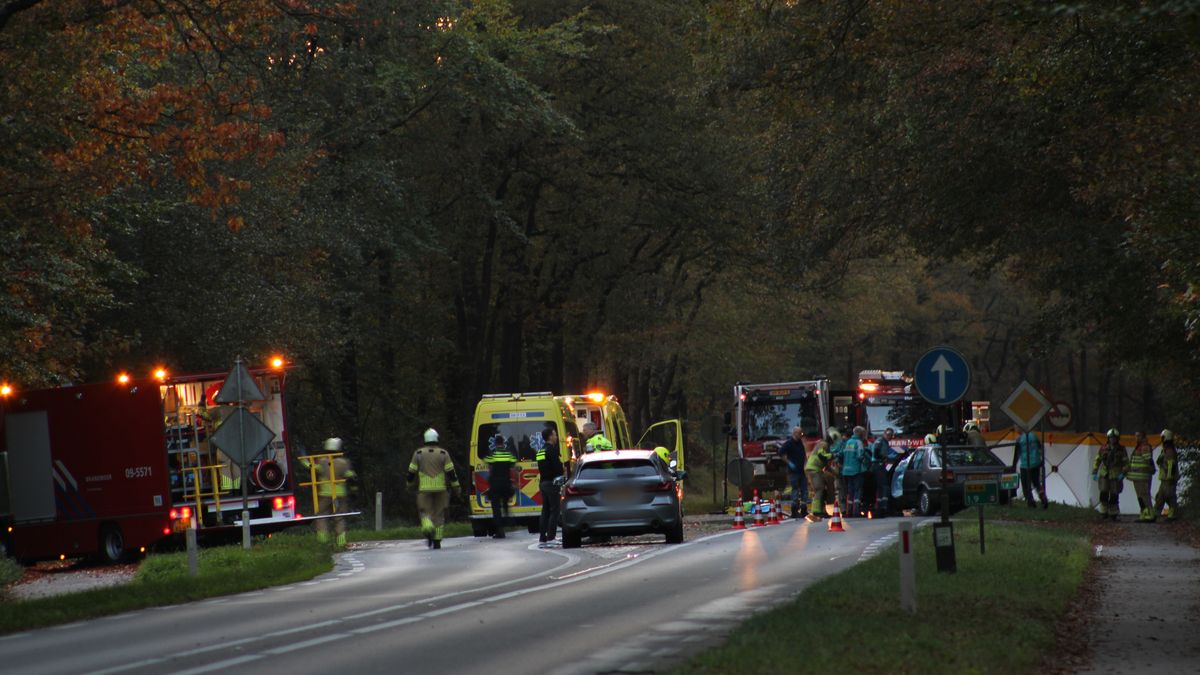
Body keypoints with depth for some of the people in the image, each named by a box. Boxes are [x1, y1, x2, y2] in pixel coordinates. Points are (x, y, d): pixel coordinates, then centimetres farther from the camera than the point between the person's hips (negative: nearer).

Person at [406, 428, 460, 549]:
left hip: (424, 489, -1)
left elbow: (411, 472, 5)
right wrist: (456, 489, 4)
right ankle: (437, 541, 7)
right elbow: (450, 472, -2)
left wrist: (410, 485, 22)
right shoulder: (443, 453, 1)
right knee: (439, 514, 8)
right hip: (440, 489, 1)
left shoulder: (418, 453, 2)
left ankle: (428, 529, -29)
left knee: (425, 512, 2)